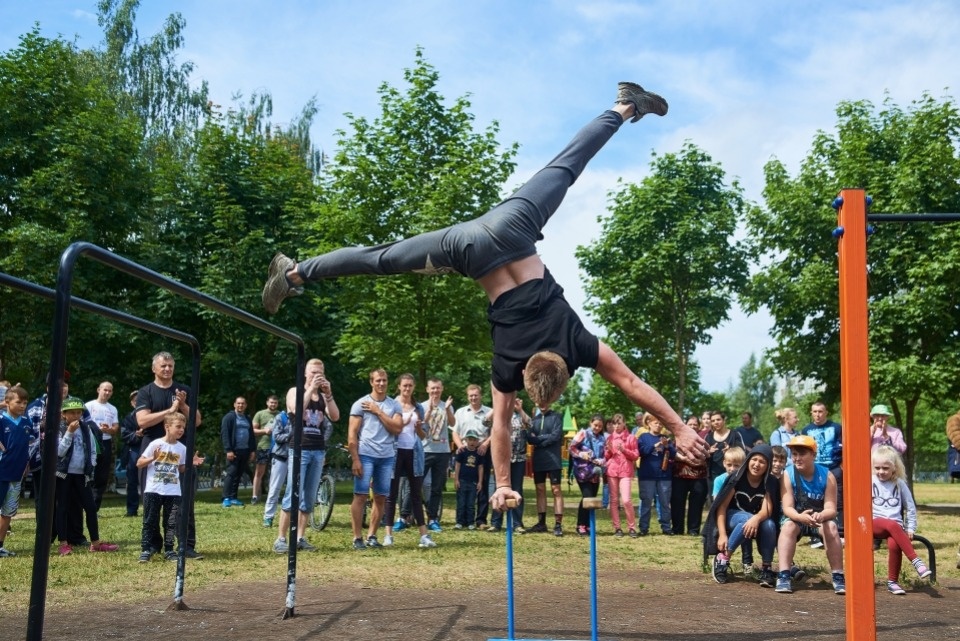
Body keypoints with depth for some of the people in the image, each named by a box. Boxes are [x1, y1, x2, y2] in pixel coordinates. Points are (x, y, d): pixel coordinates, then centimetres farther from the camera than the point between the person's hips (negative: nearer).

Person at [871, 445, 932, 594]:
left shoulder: (899, 484, 10)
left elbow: (911, 507, 14)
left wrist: (910, 528, 7)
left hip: (895, 526, 1)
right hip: (874, 524, -1)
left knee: (894, 544, -32)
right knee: (892, 525, -36)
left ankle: (892, 581, -15)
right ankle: (916, 561, -33)